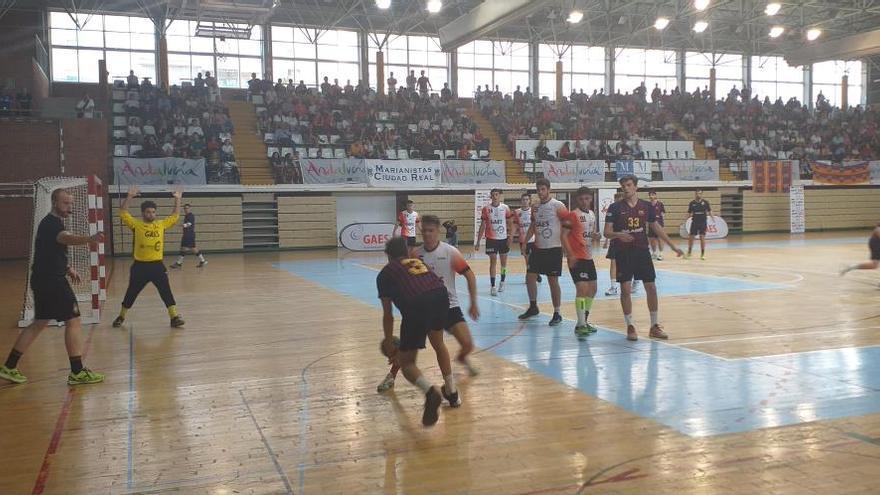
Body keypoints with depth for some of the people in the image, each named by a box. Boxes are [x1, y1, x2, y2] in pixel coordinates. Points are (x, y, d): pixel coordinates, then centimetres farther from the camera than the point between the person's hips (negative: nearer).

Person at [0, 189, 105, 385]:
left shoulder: (51, 223, 16)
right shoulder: (51, 224, -17)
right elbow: (67, 238, -41)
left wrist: (68, 268, 17)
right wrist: (90, 239, -60)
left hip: (45, 280, 10)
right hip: (51, 281, -10)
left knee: (40, 323, 18)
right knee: (73, 321, -7)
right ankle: (77, 373, -3)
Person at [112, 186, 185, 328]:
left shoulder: (162, 224, 7)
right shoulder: (136, 224, 0)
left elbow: (175, 216, 13)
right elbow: (123, 213, -7)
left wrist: (177, 199, 6)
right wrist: (129, 197, -15)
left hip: (157, 265, 1)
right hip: (140, 266, -1)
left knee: (166, 291, -2)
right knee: (131, 293, 12)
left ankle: (174, 317, 0)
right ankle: (121, 317, 28)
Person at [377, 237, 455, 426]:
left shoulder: (386, 272, 24)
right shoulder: (418, 262, 35)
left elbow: (388, 315, 25)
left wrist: (388, 342, 40)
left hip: (416, 304, -4)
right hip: (441, 294, 4)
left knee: (406, 361, 11)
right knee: (438, 343, 34)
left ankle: (430, 391, -17)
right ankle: (452, 391, 38)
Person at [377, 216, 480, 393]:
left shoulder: (450, 252, -11)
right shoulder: (415, 254, -5)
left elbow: (469, 275, -6)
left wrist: (473, 303, -5)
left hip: (448, 306, -1)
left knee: (467, 344, -10)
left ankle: (462, 358, 28)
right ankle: (391, 376, 16)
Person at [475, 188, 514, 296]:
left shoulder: (505, 208, -1)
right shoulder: (486, 209, -2)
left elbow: (510, 224, 4)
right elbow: (482, 226, 1)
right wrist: (478, 242, -2)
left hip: (503, 238, 2)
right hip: (491, 239, -1)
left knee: (504, 261, 11)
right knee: (493, 261, -4)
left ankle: (502, 282, 29)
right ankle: (493, 286, -2)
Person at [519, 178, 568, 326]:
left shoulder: (557, 206, -10)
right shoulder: (535, 207, 9)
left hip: (554, 249, -6)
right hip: (538, 248, 6)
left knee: (553, 281, -1)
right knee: (530, 276, 7)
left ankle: (557, 314, 10)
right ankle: (533, 307, 25)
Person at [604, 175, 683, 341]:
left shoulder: (646, 206, 4)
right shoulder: (615, 208, -4)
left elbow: (656, 228, 14)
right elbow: (607, 232, -7)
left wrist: (673, 246, 14)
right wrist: (618, 235, -29)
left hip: (643, 251, 3)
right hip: (624, 253, -2)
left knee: (651, 288, 3)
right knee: (625, 289, -4)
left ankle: (655, 326, 16)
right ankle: (630, 326, 9)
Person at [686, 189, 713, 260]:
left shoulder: (705, 202, -1)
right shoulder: (692, 203, 1)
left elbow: (709, 211, 3)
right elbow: (689, 213, 8)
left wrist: (712, 218, -7)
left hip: (703, 222, -1)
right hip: (694, 222, 1)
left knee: (702, 237, -5)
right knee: (691, 237, 2)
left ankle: (702, 254, 4)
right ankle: (689, 252, 19)